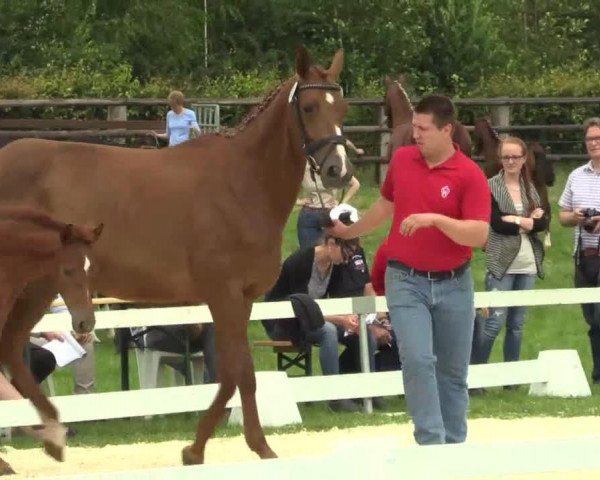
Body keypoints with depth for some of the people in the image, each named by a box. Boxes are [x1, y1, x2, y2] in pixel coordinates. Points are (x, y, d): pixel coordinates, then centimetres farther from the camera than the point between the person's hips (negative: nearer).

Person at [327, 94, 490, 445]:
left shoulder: (471, 175, -12)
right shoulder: (401, 159, 1)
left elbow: (479, 234, -20)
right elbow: (386, 204, 21)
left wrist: (435, 219, -31)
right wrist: (351, 232, 31)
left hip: (454, 284, -1)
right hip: (406, 281, 1)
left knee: (453, 372, 9)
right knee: (418, 360, -15)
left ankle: (455, 446, 20)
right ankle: (431, 442, -14)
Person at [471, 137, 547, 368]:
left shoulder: (531, 188, 12)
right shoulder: (491, 187, -3)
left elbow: (543, 222, 1)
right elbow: (496, 223, -14)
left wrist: (516, 221, -12)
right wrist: (530, 221, -8)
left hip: (528, 264, 5)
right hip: (502, 264, -5)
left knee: (517, 324, 9)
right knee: (495, 321, -8)